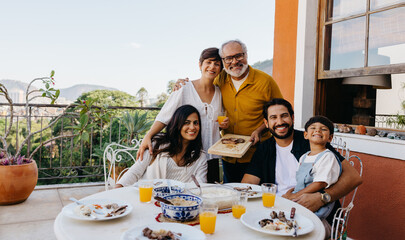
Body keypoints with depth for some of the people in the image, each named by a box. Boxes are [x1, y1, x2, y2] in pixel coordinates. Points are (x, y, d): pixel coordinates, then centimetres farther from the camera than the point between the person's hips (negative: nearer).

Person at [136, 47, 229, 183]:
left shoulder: (219, 93, 10)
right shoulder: (184, 89, -7)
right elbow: (163, 117, -10)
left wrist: (224, 124, 1)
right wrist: (148, 136, -23)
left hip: (211, 157, 5)